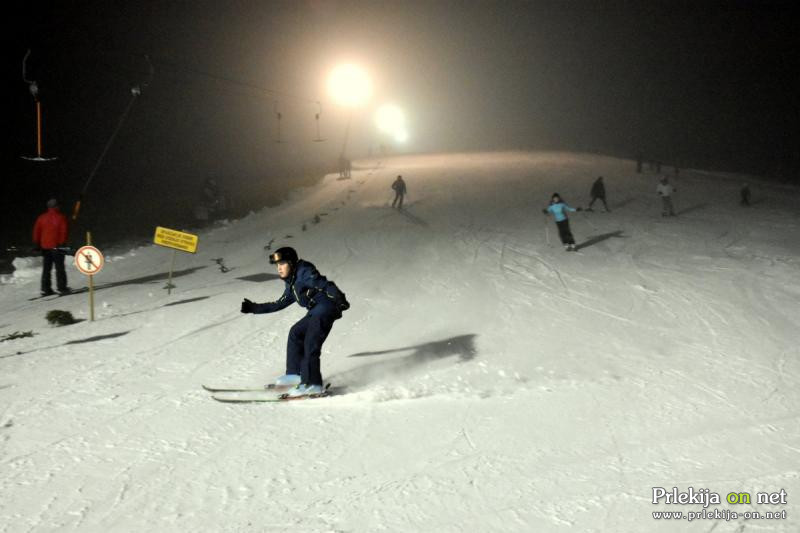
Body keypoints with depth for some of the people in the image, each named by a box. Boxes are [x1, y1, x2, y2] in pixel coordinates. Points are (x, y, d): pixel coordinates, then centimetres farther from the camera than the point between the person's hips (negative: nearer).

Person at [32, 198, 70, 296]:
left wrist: (36, 244, 13)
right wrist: (62, 243, -9)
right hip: (56, 246, -5)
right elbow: (64, 231, -12)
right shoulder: (61, 217, -7)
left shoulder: (42, 217, 6)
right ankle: (61, 288, -3)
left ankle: (45, 289, 11)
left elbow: (36, 231, 7)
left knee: (46, 268, 11)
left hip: (44, 246, 5)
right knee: (59, 268, 0)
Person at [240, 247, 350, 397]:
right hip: (315, 312, 10)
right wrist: (254, 308, 29)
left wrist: (339, 299, -36)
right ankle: (296, 373, 22)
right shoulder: (291, 283, 18)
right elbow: (280, 304, 27)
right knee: (295, 334, 17)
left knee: (310, 345, -14)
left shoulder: (304, 272, -10)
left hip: (326, 309, -10)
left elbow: (324, 285, -22)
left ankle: (312, 384, -13)